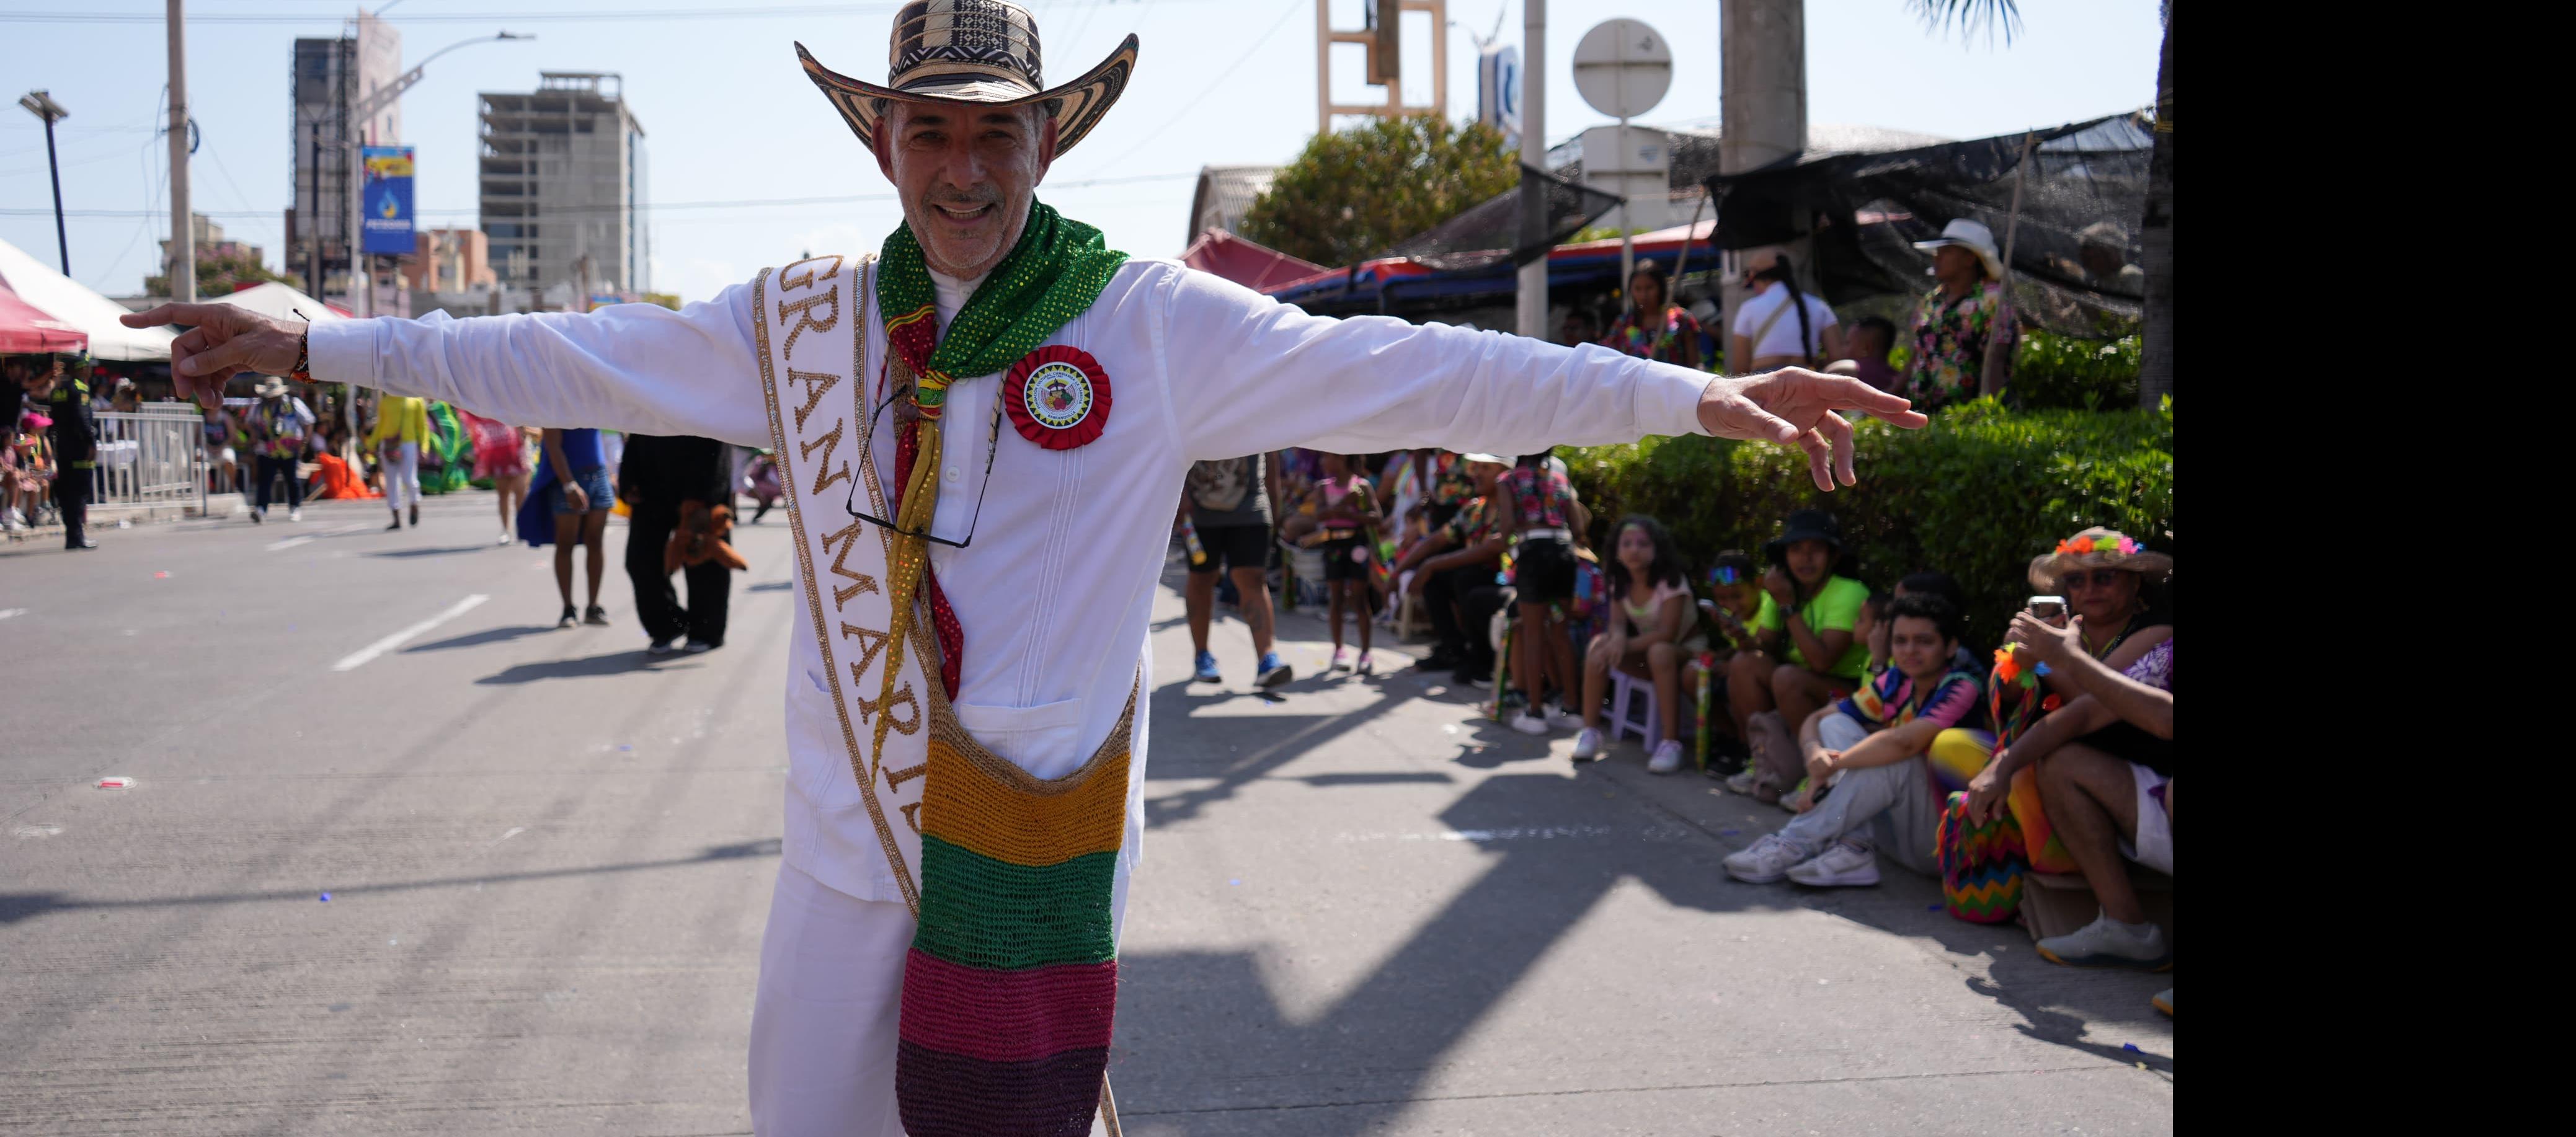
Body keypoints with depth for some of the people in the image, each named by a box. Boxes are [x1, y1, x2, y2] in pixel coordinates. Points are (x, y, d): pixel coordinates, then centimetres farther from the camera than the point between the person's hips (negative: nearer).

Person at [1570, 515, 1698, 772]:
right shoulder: (1620, 583, -2)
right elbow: (1618, 623, -10)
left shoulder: (1671, 582, -20)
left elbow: (1666, 634, -27)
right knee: (1599, 644, -21)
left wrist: (1626, 645, -33)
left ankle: (1671, 742, -36)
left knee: (1659, 651, -40)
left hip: (1684, 651, -5)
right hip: (1645, 652, 5)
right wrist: (1617, 638, -35)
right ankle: (1590, 731, -18)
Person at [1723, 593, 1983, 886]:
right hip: (1896, 836, 7)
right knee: (1835, 725, -2)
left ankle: (1796, 845, -25)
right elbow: (1816, 719, 5)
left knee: (1893, 756, -31)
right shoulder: (1895, 682, 4)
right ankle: (1853, 848, -21)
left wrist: (1835, 763, -23)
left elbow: (1904, 743, -33)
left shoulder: (1961, 687, -16)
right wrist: (1814, 752, -19)